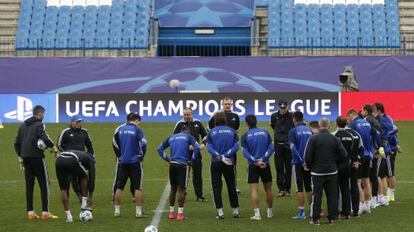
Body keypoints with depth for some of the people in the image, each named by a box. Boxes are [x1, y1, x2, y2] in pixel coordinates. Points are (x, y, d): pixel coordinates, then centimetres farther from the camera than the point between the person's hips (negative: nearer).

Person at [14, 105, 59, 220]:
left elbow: (17, 143, 16)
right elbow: (44, 137, -23)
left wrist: (20, 157, 21)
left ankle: (30, 212, 7)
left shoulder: (23, 126, 15)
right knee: (44, 184, 0)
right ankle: (45, 212, -3)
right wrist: (53, 146, -10)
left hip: (26, 158, 7)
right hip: (37, 157, -7)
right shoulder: (39, 125, -6)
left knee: (29, 186, 9)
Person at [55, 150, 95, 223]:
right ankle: (84, 204, 21)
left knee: (63, 189, 20)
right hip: (72, 162, -5)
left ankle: (68, 216, 15)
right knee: (84, 178, 26)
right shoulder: (90, 159, 29)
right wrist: (90, 196, 24)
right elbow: (91, 177, 21)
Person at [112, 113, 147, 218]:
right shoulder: (137, 130, -10)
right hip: (135, 162, -5)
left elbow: (115, 143, 14)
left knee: (119, 187, 11)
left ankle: (117, 210, 13)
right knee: (137, 187, 1)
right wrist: (141, 156, 0)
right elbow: (143, 144, -14)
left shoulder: (120, 129, 7)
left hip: (123, 162, 5)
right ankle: (138, 212, -1)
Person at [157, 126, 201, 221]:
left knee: (173, 189, 15)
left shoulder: (171, 137, 18)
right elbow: (197, 148, -11)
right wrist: (192, 160, -1)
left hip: (172, 165, 4)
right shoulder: (188, 137, 4)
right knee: (181, 189, 0)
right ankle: (180, 213, -1)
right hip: (183, 165, -4)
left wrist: (167, 159, 15)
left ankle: (171, 212, 18)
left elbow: (160, 149, 20)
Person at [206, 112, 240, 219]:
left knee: (216, 187, 3)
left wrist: (219, 156, -14)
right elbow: (236, 146, -4)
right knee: (231, 186, 12)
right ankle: (235, 211, 16)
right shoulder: (232, 131, 4)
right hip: (229, 163, 2)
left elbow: (209, 148, -9)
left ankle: (220, 212, -3)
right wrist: (225, 155, -9)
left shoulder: (211, 132, 0)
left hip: (216, 163, -2)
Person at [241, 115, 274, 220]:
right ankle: (270, 212, 25)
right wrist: (263, 159, -12)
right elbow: (271, 148, -5)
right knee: (268, 189, 14)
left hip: (253, 165, -2)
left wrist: (256, 161, -15)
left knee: (254, 190, -2)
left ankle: (257, 213, -11)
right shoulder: (265, 133, 4)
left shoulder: (245, 136, -2)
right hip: (265, 165, 2)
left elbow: (245, 152, -11)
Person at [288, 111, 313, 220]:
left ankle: (301, 212, -1)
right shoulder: (309, 131, 6)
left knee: (299, 188, 0)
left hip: (298, 163, -4)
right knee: (309, 187, 15)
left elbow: (293, 148, -16)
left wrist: (302, 160, -16)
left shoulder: (293, 132, -8)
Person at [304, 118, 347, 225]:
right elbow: (343, 155, 0)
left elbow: (307, 156, -9)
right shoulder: (334, 139, 0)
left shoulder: (313, 139, -8)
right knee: (332, 195, 8)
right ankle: (332, 218, 9)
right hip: (332, 171, 2)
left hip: (317, 171, -2)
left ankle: (316, 218, 0)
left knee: (317, 195, 2)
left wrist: (309, 166, 9)